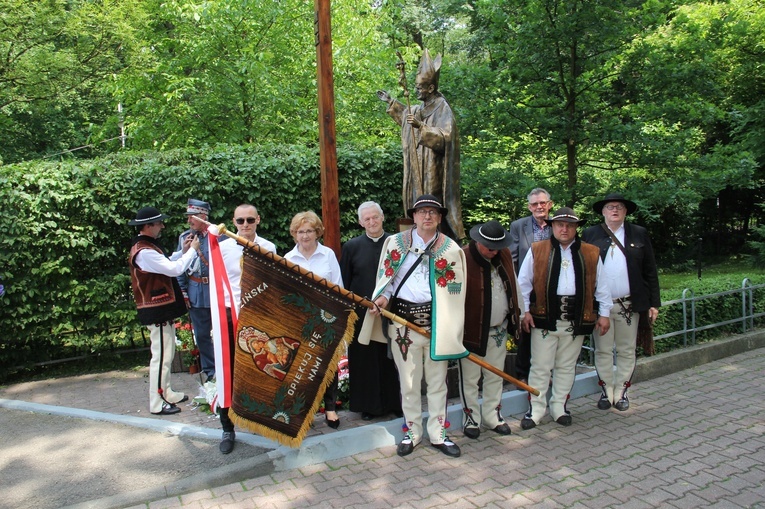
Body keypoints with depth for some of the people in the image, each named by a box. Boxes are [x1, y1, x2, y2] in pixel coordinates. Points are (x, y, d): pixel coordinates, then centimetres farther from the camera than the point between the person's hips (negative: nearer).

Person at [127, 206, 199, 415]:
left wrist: (182, 250, 7)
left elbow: (166, 265, 18)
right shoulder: (144, 252, -21)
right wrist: (192, 250, -11)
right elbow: (175, 269, -24)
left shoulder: (148, 246, 13)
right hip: (156, 312, -11)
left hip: (162, 309, 11)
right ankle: (157, 402, 4)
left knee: (167, 354, 18)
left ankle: (167, 394, 29)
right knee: (161, 356, -4)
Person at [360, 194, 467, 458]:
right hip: (402, 319, 0)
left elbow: (455, 291, 2)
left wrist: (450, 328, -4)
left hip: (436, 320, 0)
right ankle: (412, 433, 25)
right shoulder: (396, 242, 5)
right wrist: (383, 297, -12)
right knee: (408, 381, 9)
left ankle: (438, 434, 23)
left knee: (437, 381, 9)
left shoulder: (450, 249, 3)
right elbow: (387, 278, 9)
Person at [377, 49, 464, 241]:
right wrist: (391, 102, 32)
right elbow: (408, 114, 35)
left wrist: (421, 126, -34)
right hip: (419, 169, 8)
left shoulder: (442, 109, -13)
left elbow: (444, 137, -25)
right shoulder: (421, 108, 12)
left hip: (433, 171, -8)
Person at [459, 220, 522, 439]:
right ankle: (471, 418, 23)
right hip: (472, 331, -6)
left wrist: (517, 316, 16)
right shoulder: (462, 259, -19)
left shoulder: (505, 255, 3)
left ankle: (492, 416, 31)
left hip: (499, 330, 6)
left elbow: (514, 287, 15)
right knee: (469, 378, 7)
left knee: (495, 377, 16)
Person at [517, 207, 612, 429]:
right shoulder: (536, 251, 1)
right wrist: (524, 311, -2)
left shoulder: (591, 254, 7)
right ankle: (535, 409, 15)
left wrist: (604, 314, 9)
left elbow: (601, 286, 12)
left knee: (566, 367, 14)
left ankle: (559, 407, 28)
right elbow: (523, 283, 2)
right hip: (544, 318, -2)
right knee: (540, 367, 4)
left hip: (577, 320, 2)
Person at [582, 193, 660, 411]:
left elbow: (650, 271, 7)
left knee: (626, 351, 8)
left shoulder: (639, 234, 6)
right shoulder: (590, 235, 3)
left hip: (629, 305, 1)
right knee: (603, 351, 7)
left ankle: (621, 391, 21)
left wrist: (654, 303, 2)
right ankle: (606, 391, 19)